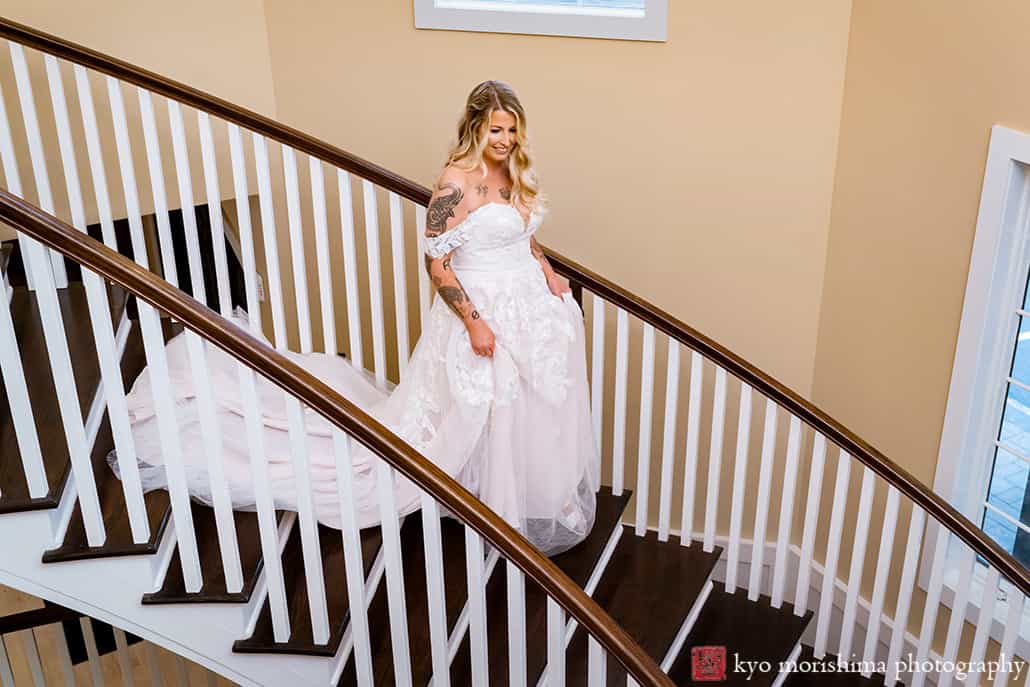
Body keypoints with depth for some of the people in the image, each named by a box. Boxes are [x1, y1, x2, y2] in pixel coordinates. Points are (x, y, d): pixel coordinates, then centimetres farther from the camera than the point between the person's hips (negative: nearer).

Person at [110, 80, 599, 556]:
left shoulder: (515, 173, 5)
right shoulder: (456, 182, -20)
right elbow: (436, 264, -19)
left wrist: (548, 274, 5)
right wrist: (474, 322, -21)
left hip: (530, 305, 8)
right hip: (481, 308, -8)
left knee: (525, 415, 19)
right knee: (476, 414, 3)